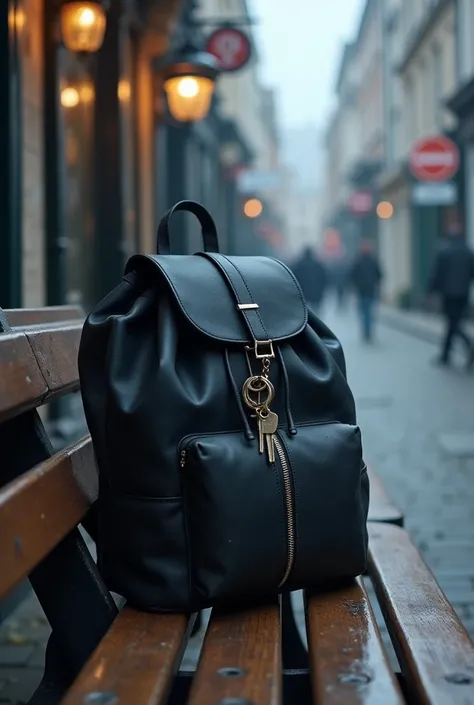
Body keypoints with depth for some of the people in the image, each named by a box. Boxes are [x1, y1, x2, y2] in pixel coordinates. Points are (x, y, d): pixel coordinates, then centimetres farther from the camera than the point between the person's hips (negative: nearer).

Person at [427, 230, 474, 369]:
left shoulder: (443, 252, -5)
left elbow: (436, 274, -8)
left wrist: (431, 291, -3)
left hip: (448, 294, -4)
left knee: (452, 323, -4)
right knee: (453, 324, 13)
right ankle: (444, 356, 19)